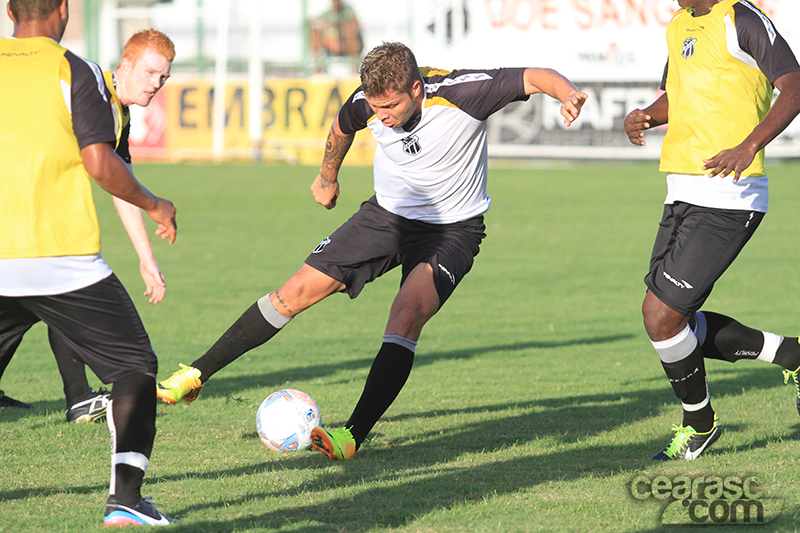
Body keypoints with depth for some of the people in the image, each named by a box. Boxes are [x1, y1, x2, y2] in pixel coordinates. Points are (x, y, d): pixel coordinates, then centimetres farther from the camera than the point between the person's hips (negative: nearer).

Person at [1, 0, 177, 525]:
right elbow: (100, 165, -12)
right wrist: (154, 205, 4)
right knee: (134, 366, 7)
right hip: (64, 260, -4)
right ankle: (125, 496, -7)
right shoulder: (75, 73, -5)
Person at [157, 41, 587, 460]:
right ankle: (197, 374, 13)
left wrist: (568, 94, -47)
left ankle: (353, 437, -29)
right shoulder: (367, 103, -15)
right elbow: (342, 127, 10)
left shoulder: (461, 92, -28)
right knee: (297, 291, -1)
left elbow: (535, 77, -24)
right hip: (388, 215, 4)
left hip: (452, 229, -4)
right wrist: (328, 177, 27)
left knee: (407, 314, -29)